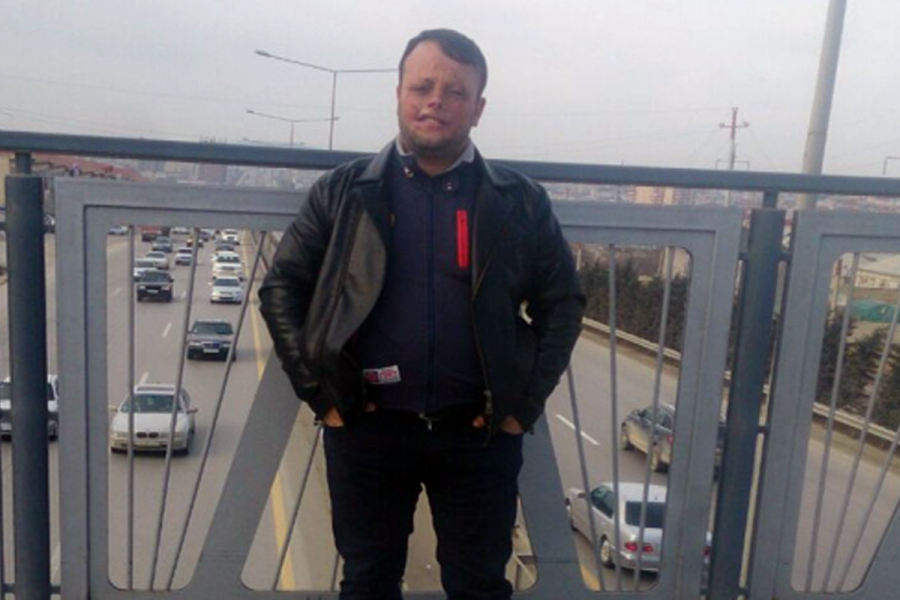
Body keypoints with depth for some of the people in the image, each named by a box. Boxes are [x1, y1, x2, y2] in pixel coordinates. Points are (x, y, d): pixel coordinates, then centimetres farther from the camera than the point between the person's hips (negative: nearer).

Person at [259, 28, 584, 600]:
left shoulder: (520, 202, 0)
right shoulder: (343, 192, 0)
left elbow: (562, 303, 5)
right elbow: (282, 287, 3)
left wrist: (526, 403, -3)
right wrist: (318, 391, -4)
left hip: (479, 432, 0)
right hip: (367, 428, 1)